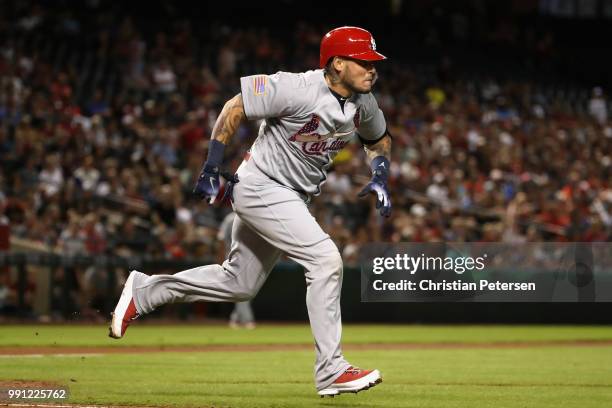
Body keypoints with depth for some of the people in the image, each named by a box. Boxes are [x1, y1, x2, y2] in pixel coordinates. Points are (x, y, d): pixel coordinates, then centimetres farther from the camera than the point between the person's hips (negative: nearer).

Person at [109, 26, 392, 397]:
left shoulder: (364, 103, -1)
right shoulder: (296, 89, -24)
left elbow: (380, 139, 19)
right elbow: (236, 108, -17)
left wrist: (380, 178, 0)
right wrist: (212, 169, -18)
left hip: (295, 199, 9)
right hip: (262, 189, -9)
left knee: (239, 284, 15)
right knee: (325, 259, -21)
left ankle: (144, 291, 31)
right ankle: (331, 370, -16)